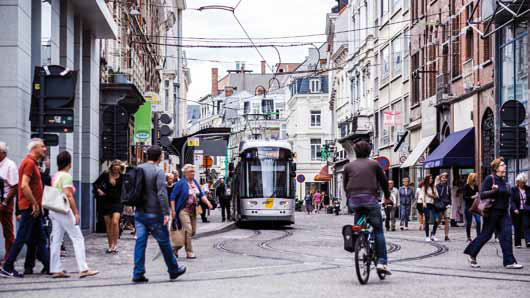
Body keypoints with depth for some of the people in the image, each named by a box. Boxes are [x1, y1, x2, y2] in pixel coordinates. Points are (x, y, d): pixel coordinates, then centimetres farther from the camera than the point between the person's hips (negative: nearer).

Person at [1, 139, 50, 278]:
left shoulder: (32, 163, 17)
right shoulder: (29, 163, -13)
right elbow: (24, 185, -23)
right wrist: (34, 204, -19)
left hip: (34, 207, 10)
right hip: (30, 207, -10)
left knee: (41, 239, 10)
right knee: (22, 238, -6)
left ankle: (49, 266, 13)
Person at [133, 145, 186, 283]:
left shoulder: (138, 169, 8)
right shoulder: (158, 171, -12)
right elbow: (162, 193, -19)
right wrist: (166, 213, -19)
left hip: (139, 213, 5)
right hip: (154, 213, -5)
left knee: (140, 241, 4)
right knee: (164, 242, 7)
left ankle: (138, 273, -1)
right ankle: (174, 270, 20)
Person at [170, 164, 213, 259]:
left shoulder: (195, 182, 10)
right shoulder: (181, 183, -10)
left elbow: (201, 194, 13)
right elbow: (173, 197, -10)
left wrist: (208, 203, -4)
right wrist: (173, 210, -14)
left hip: (193, 210, 8)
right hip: (183, 210, -8)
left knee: (193, 231, 9)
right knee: (187, 230, -15)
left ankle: (177, 247, 24)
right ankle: (189, 252, -10)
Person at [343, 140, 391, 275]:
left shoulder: (349, 166, 16)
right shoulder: (374, 164, 11)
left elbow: (345, 184, 18)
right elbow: (384, 181, 19)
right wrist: (387, 195, 34)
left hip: (354, 200, 2)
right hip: (370, 198, -2)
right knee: (378, 230, 3)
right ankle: (381, 261, -5)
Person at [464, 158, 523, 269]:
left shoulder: (502, 180, 13)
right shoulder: (490, 179, -10)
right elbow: (482, 195, -16)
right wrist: (493, 191, -28)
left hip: (503, 213, 7)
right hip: (493, 212, -7)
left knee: (506, 235, -3)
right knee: (486, 235, 2)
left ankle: (509, 262, -4)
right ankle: (471, 254, 21)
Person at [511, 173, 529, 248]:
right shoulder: (514, 189, 0)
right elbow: (512, 201, -5)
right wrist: (515, 209, -18)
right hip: (517, 211, -1)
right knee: (517, 228, 4)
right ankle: (518, 243, 11)